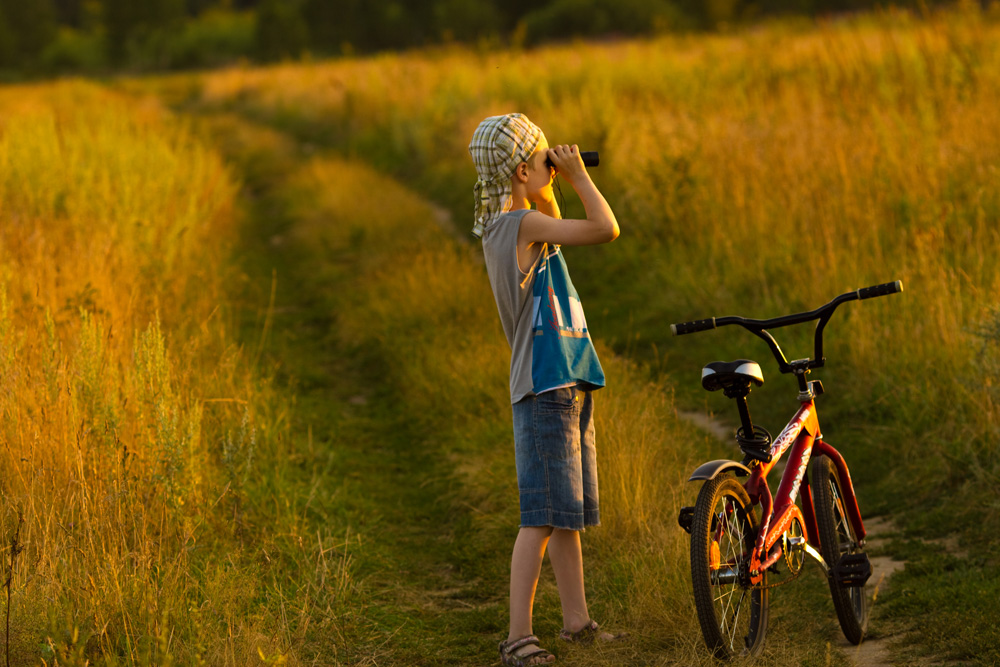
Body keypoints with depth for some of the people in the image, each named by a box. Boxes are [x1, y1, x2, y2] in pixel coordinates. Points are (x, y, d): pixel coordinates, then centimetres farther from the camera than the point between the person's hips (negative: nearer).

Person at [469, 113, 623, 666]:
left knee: (570, 511, 15)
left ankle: (577, 622, 23)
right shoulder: (522, 223, -16)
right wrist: (578, 174, -8)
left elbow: (556, 234, 33)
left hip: (567, 383, 10)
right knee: (543, 516, -9)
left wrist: (548, 185, 19)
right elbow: (606, 229, -20)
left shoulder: (504, 225, 13)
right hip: (545, 388, -10)